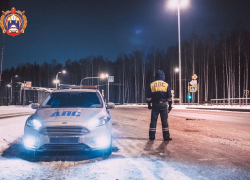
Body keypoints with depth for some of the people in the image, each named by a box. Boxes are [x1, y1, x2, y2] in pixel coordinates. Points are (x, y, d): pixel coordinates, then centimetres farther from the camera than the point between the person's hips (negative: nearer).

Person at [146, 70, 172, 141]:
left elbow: (148, 97, 3)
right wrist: (170, 105, 9)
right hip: (163, 105, -1)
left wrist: (149, 104, 12)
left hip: (155, 105, 1)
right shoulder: (166, 85, 2)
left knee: (153, 121, 5)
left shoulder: (152, 84, 4)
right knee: (164, 121, 2)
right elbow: (169, 97, 2)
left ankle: (152, 136, 6)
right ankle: (166, 136, 2)